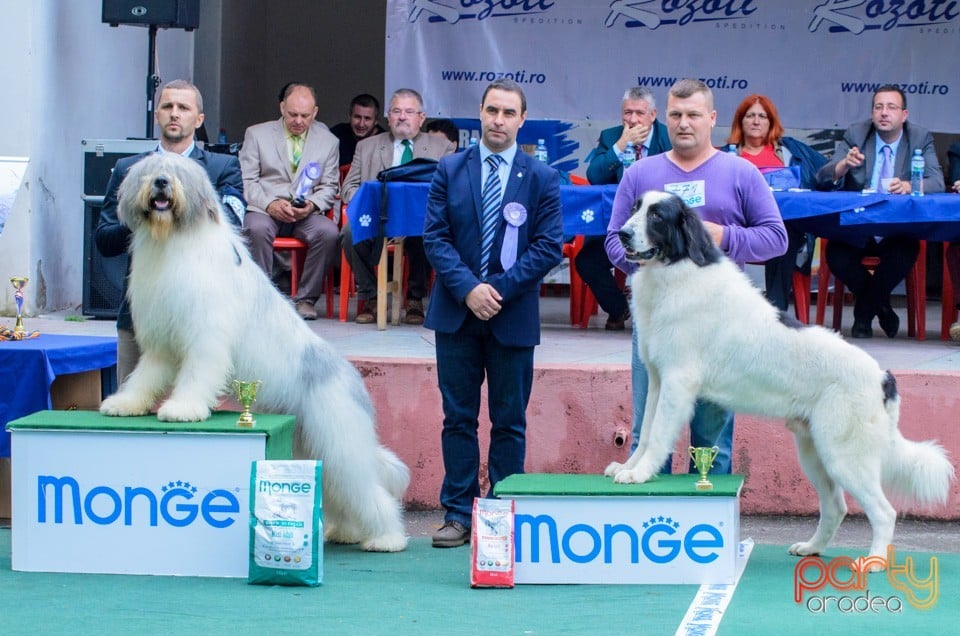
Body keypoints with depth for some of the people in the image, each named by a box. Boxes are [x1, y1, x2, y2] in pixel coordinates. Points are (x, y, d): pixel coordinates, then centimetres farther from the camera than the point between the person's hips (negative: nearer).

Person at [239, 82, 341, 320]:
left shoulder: (328, 141, 12)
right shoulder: (256, 134, 7)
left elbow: (329, 186, 12)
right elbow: (247, 180, 2)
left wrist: (312, 205, -11)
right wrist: (270, 204, -17)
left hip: (306, 212, 1)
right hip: (265, 210, -1)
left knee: (328, 231, -31)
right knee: (257, 228, -37)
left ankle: (305, 299, -17)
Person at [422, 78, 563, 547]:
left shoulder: (541, 177, 1)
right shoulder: (450, 170, 5)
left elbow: (549, 246, -4)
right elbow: (435, 236, -1)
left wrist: (500, 290, -13)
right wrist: (468, 288, -14)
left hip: (513, 316, -1)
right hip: (456, 313, 1)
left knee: (510, 421, 5)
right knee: (458, 417, 5)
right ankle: (458, 514, 11)